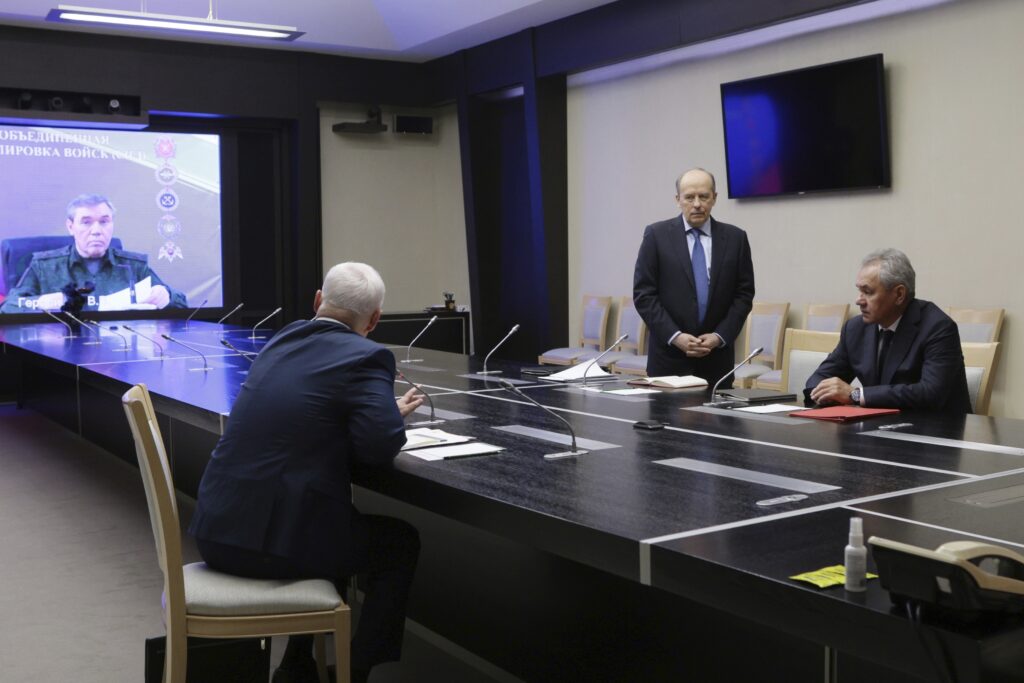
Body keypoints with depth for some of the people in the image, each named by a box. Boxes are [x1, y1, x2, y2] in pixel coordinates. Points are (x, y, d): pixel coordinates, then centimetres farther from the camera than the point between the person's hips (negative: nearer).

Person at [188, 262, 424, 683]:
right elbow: (381, 446, -18)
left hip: (217, 531, 7)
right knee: (401, 543, 17)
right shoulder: (364, 356, -7)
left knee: (339, 524, 33)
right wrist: (393, 415, 5)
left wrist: (386, 406, 25)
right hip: (274, 538, -7)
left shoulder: (283, 339, 13)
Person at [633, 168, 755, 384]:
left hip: (716, 359, 2)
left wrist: (720, 336, -7)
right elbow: (643, 293, -4)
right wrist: (675, 336, -13)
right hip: (669, 357, -1)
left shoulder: (735, 238, 5)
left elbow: (744, 294, 5)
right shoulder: (657, 235, -1)